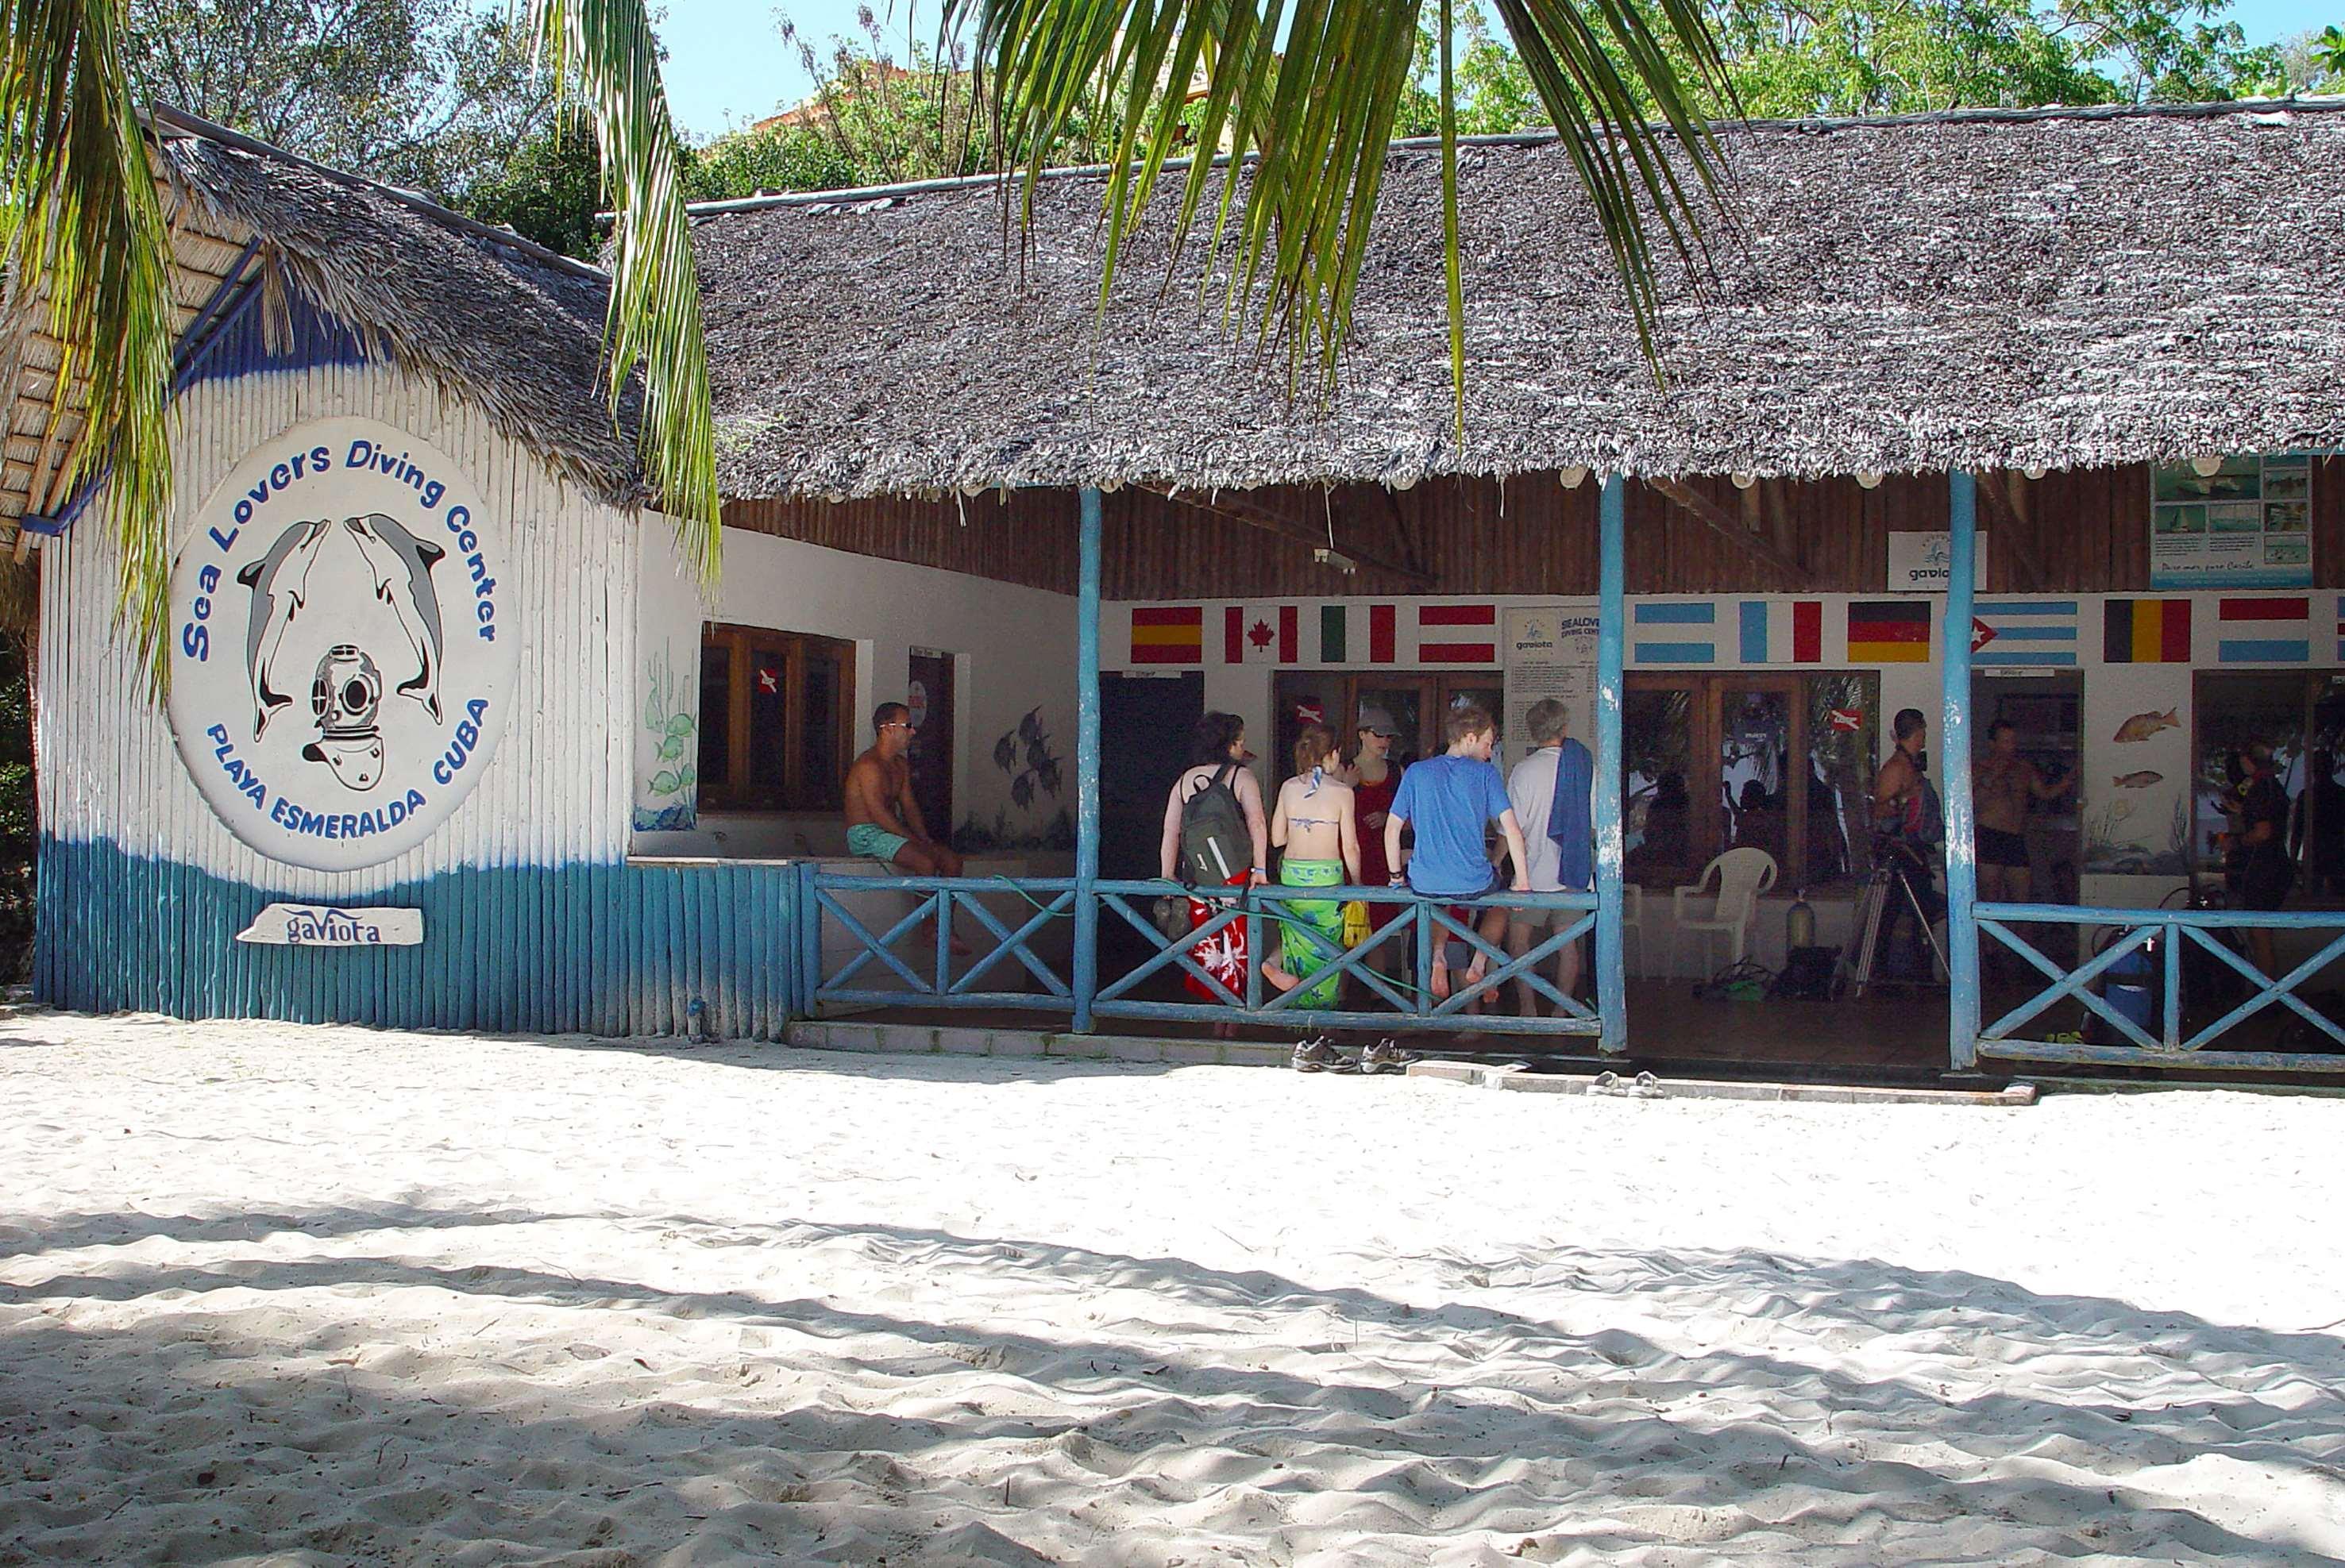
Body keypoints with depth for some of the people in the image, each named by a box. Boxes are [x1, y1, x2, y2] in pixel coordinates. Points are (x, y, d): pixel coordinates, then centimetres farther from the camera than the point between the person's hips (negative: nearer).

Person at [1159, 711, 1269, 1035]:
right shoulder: (1241, 775, -5)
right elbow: (1256, 823, -16)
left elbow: (1170, 832, 4)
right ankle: (1232, 1021, 9)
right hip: (1235, 874, -4)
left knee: (1206, 946, 13)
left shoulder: (1185, 780, 8)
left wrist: (1167, 876, 7)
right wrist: (1259, 869, -18)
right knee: (1234, 947, 6)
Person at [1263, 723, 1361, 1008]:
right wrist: (1357, 885, 6)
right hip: (1327, 875, -3)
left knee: (1295, 939, 17)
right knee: (1327, 947, 6)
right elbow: (1350, 847, -5)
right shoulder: (1342, 792, -7)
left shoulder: (1288, 787, 3)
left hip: (1291, 873, 3)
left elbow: (1277, 838, 7)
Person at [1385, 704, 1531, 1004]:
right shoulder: (1485, 773, -1)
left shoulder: (1417, 773, 5)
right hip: (1472, 885, -2)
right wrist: (1522, 882, -1)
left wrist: (1396, 876, 15)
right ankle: (1478, 966, 13)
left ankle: (1438, 957, 14)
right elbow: (1512, 829, -7)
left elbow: (1392, 828, 4)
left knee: (1438, 900, 39)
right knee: (1501, 902, 32)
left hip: (1424, 885, 2)